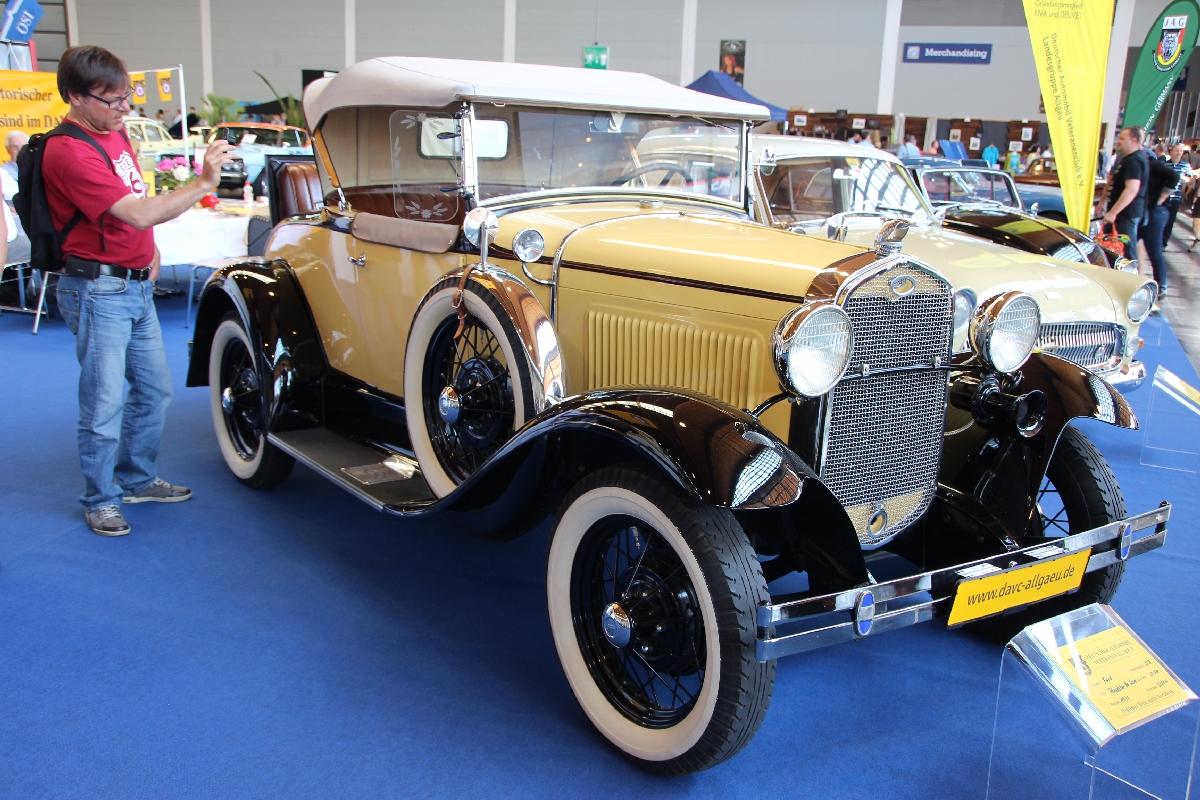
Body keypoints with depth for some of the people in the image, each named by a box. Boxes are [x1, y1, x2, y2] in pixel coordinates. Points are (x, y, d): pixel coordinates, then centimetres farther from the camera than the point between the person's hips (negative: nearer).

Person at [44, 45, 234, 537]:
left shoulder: (114, 132, 10)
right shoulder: (69, 152, -20)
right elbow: (137, 213, -27)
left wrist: (148, 249, 12)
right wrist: (203, 183, -29)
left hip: (136, 284, 9)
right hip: (98, 289, -9)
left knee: (154, 391, 17)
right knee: (105, 403, -1)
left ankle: (137, 480, 33)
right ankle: (100, 499, 15)